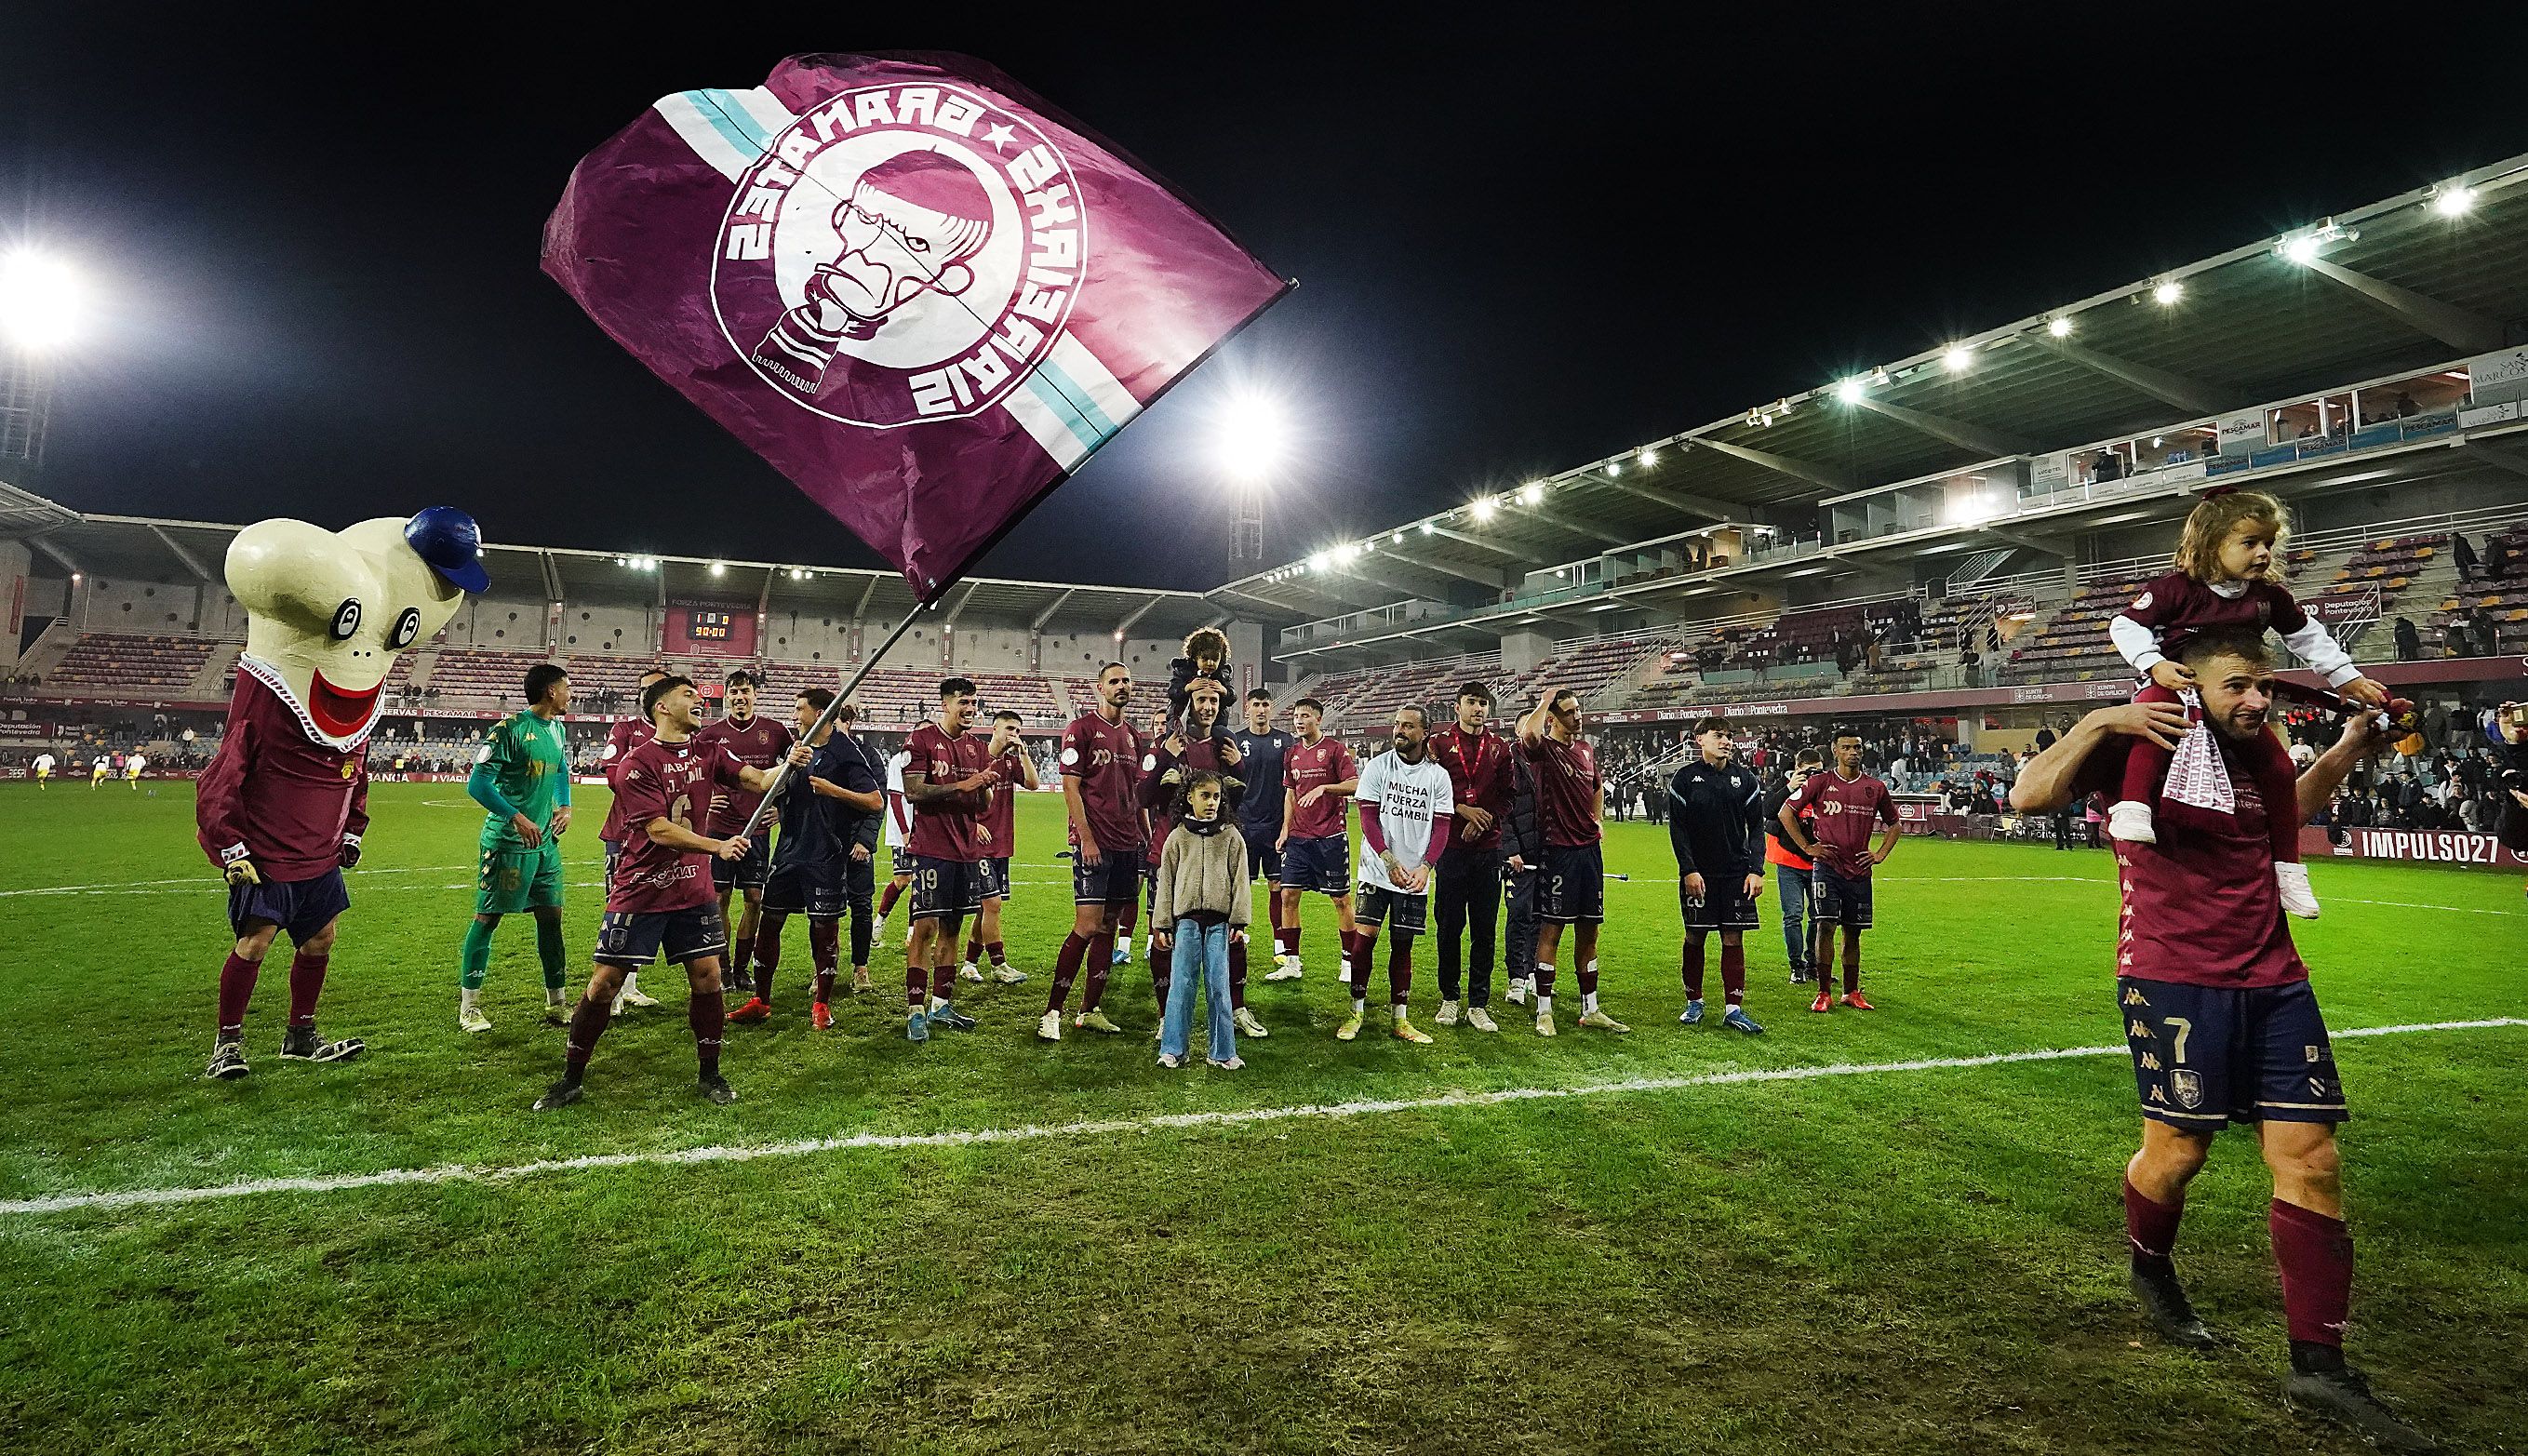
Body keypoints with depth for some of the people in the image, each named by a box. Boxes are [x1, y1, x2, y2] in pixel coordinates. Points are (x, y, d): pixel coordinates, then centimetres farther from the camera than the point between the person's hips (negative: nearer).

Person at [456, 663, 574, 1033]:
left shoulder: (557, 729, 11)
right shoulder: (510, 729, -14)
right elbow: (478, 783, -17)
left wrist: (565, 806, 9)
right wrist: (517, 818, -22)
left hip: (546, 840, 8)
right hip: (506, 841, -8)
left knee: (551, 915, 9)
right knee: (487, 917, 1)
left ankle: (556, 1003, 19)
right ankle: (469, 1007, 12)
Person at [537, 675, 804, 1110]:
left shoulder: (708, 752, 4)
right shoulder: (637, 762, -13)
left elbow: (757, 779, -8)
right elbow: (659, 830, -21)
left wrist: (789, 764, -28)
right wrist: (717, 846, -31)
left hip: (692, 890, 4)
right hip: (639, 891, -4)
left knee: (707, 976, 1)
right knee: (603, 983, 1)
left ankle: (709, 1073, 16)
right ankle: (572, 1080, 18)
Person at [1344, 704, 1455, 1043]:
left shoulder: (1438, 776, 3)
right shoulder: (1378, 767, -1)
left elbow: (1441, 828, 1)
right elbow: (1368, 819, -5)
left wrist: (1424, 867, -13)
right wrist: (1390, 862, -16)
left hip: (1416, 877, 1)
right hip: (1377, 872, -1)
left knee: (1402, 945, 8)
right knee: (1364, 938, -5)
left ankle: (1399, 1019, 16)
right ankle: (1356, 1013, 7)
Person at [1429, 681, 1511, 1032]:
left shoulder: (1500, 747, 10)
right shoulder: (1440, 742, 5)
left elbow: (1507, 795, 6)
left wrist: (1484, 820, -10)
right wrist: (1463, 810, -11)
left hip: (1488, 848, 2)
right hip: (1450, 846, -1)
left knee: (1484, 929, 3)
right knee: (1449, 925, 4)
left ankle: (1478, 1004, 10)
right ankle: (1449, 999, 16)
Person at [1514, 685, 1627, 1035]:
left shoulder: (1587, 749, 14)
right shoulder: (1544, 748, -8)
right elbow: (1528, 734, -34)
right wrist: (1545, 700, -17)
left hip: (1590, 848, 7)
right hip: (1559, 850, -7)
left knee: (1588, 932, 12)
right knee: (1551, 930, -3)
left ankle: (1590, 1010, 21)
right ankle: (1544, 1012, 5)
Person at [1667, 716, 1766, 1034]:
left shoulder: (1745, 778, 5)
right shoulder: (1685, 778, -2)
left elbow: (1756, 827, 5)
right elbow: (1677, 828, -3)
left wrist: (1756, 870, -4)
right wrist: (1689, 870, -11)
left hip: (1736, 873, 2)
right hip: (1697, 873, -2)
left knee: (1734, 939, 1)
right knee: (1694, 937, 4)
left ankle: (1733, 1008, 6)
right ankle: (1694, 1002, 19)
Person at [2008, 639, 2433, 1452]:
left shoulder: (2252, 750, 12)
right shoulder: (2138, 743, -8)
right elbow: (2029, 796, -19)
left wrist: (2346, 753, 22)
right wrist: (2098, 723, -26)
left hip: (2273, 981, 6)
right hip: (2172, 980, -6)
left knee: (2311, 1160, 2)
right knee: (2179, 1149, 1)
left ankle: (2319, 1368, 10)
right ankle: (2150, 1272, 32)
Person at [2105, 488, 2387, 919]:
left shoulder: (2270, 595, 4)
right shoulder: (2177, 589, -12)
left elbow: (2308, 636, 17)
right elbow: (2124, 625, -11)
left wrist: (2349, 679, 17)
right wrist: (2154, 664, -24)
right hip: (2174, 686, -6)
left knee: (2278, 765, -3)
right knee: (2154, 713, -41)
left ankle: (2286, 866, 11)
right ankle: (2131, 806, -50)